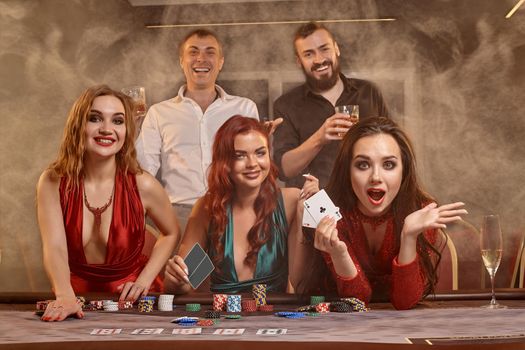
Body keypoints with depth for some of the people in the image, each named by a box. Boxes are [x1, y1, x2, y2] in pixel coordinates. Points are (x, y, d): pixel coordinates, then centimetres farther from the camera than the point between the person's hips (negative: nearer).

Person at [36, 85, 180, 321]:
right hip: (77, 295, 0)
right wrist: (65, 297, -38)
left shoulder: (142, 185, -11)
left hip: (133, 301, 0)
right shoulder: (52, 182, -9)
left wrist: (144, 281, -6)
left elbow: (171, 233, 6)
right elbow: (55, 248, -21)